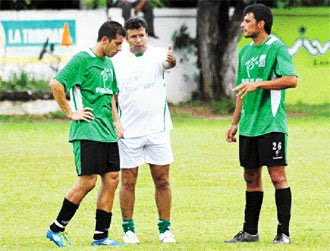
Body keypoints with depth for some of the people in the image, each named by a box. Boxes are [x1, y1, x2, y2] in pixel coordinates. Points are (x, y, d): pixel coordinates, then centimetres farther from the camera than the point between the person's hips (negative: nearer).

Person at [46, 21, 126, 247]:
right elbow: (56, 84, -17)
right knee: (87, 181, -10)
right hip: (87, 132, -9)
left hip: (108, 133, 9)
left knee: (112, 179, 3)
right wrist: (70, 113, -14)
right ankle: (56, 229, 1)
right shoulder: (83, 60, -9)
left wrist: (115, 120, 21)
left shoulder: (108, 63, 19)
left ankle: (101, 235, 8)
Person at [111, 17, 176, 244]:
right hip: (129, 132, 0)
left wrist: (171, 59, -48)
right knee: (128, 181, 2)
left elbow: (169, 63, -24)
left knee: (162, 180, 2)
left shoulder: (157, 55, -1)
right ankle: (128, 229, 11)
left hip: (157, 129, 0)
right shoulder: (117, 62, 3)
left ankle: (165, 228, 9)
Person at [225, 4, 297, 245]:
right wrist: (235, 123, 20)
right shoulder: (246, 52, 16)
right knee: (251, 178, 11)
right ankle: (250, 232, 17)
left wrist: (258, 84, -22)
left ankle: (283, 232, -5)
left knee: (278, 176, -7)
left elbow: (291, 80, -19)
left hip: (271, 124, -8)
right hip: (249, 126, 8)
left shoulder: (276, 48, -7)